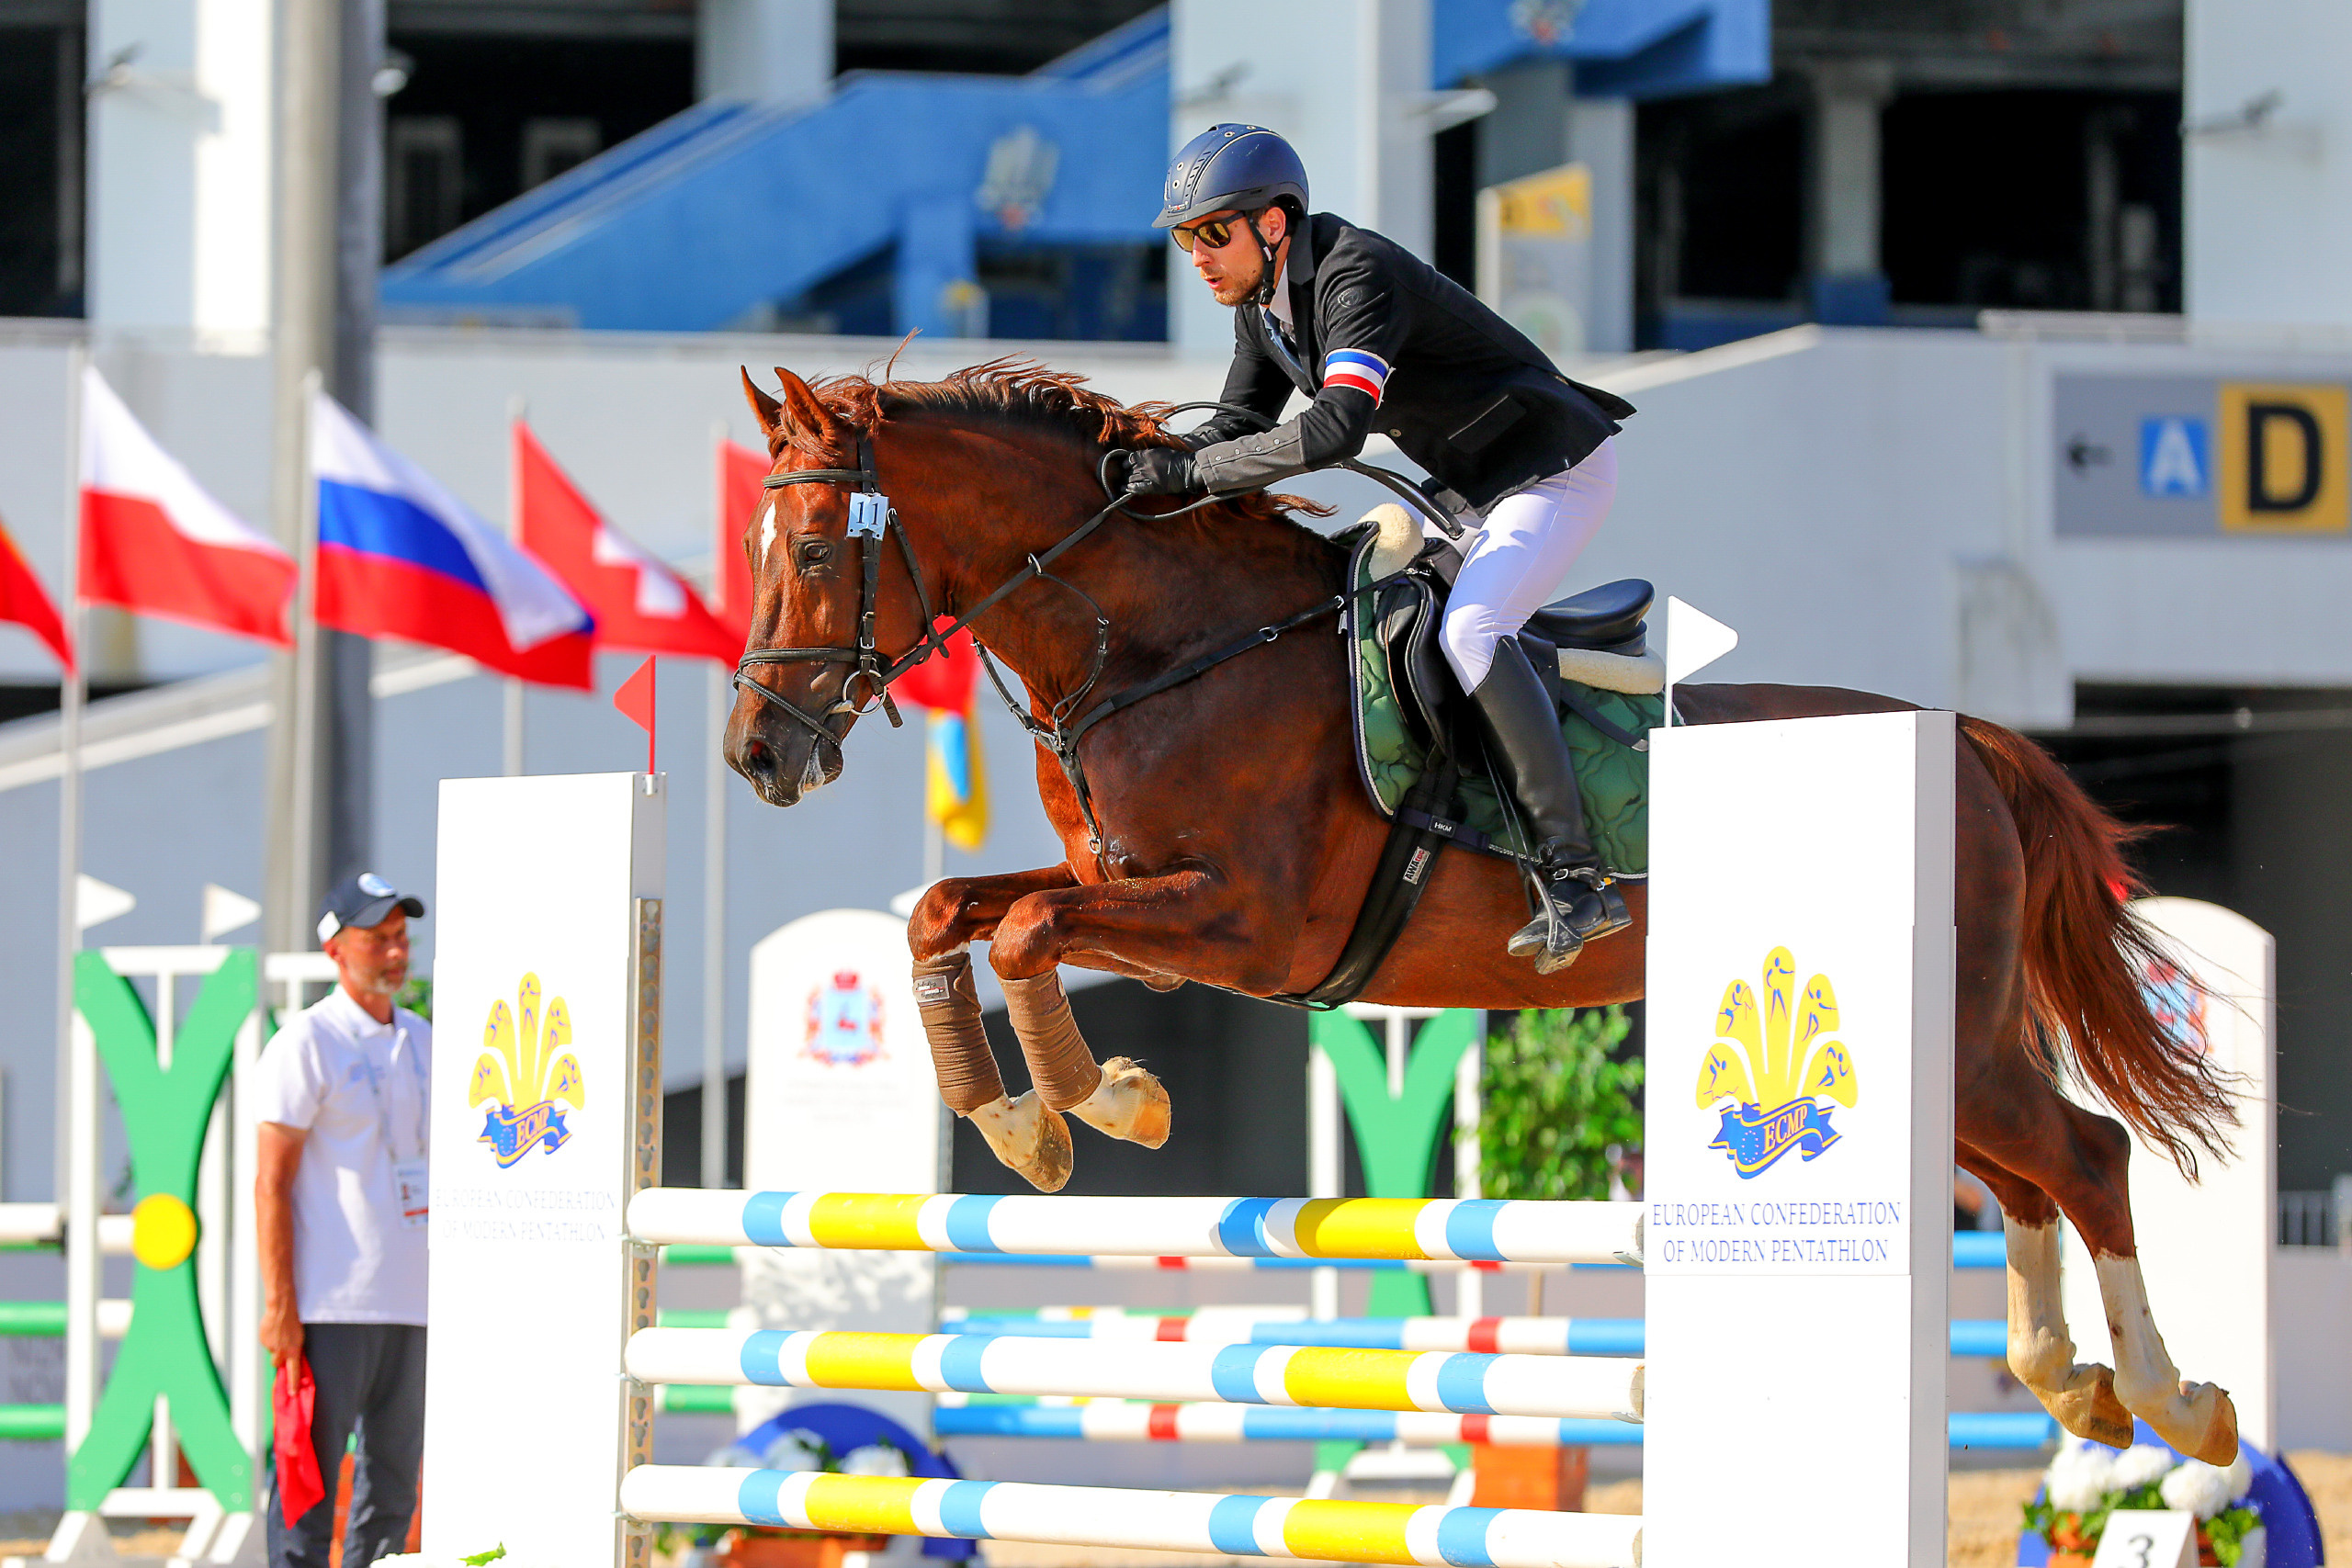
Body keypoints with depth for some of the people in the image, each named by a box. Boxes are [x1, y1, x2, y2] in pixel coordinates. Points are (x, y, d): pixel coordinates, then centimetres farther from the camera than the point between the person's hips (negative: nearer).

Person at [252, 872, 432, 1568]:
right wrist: (279, 1306, -16)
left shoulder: (420, 1042, 15)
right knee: (310, 1483, -6)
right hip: (332, 1302, -7)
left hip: (411, 1302, 7)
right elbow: (271, 1180, -10)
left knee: (394, 1484, 8)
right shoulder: (306, 1043, -6)